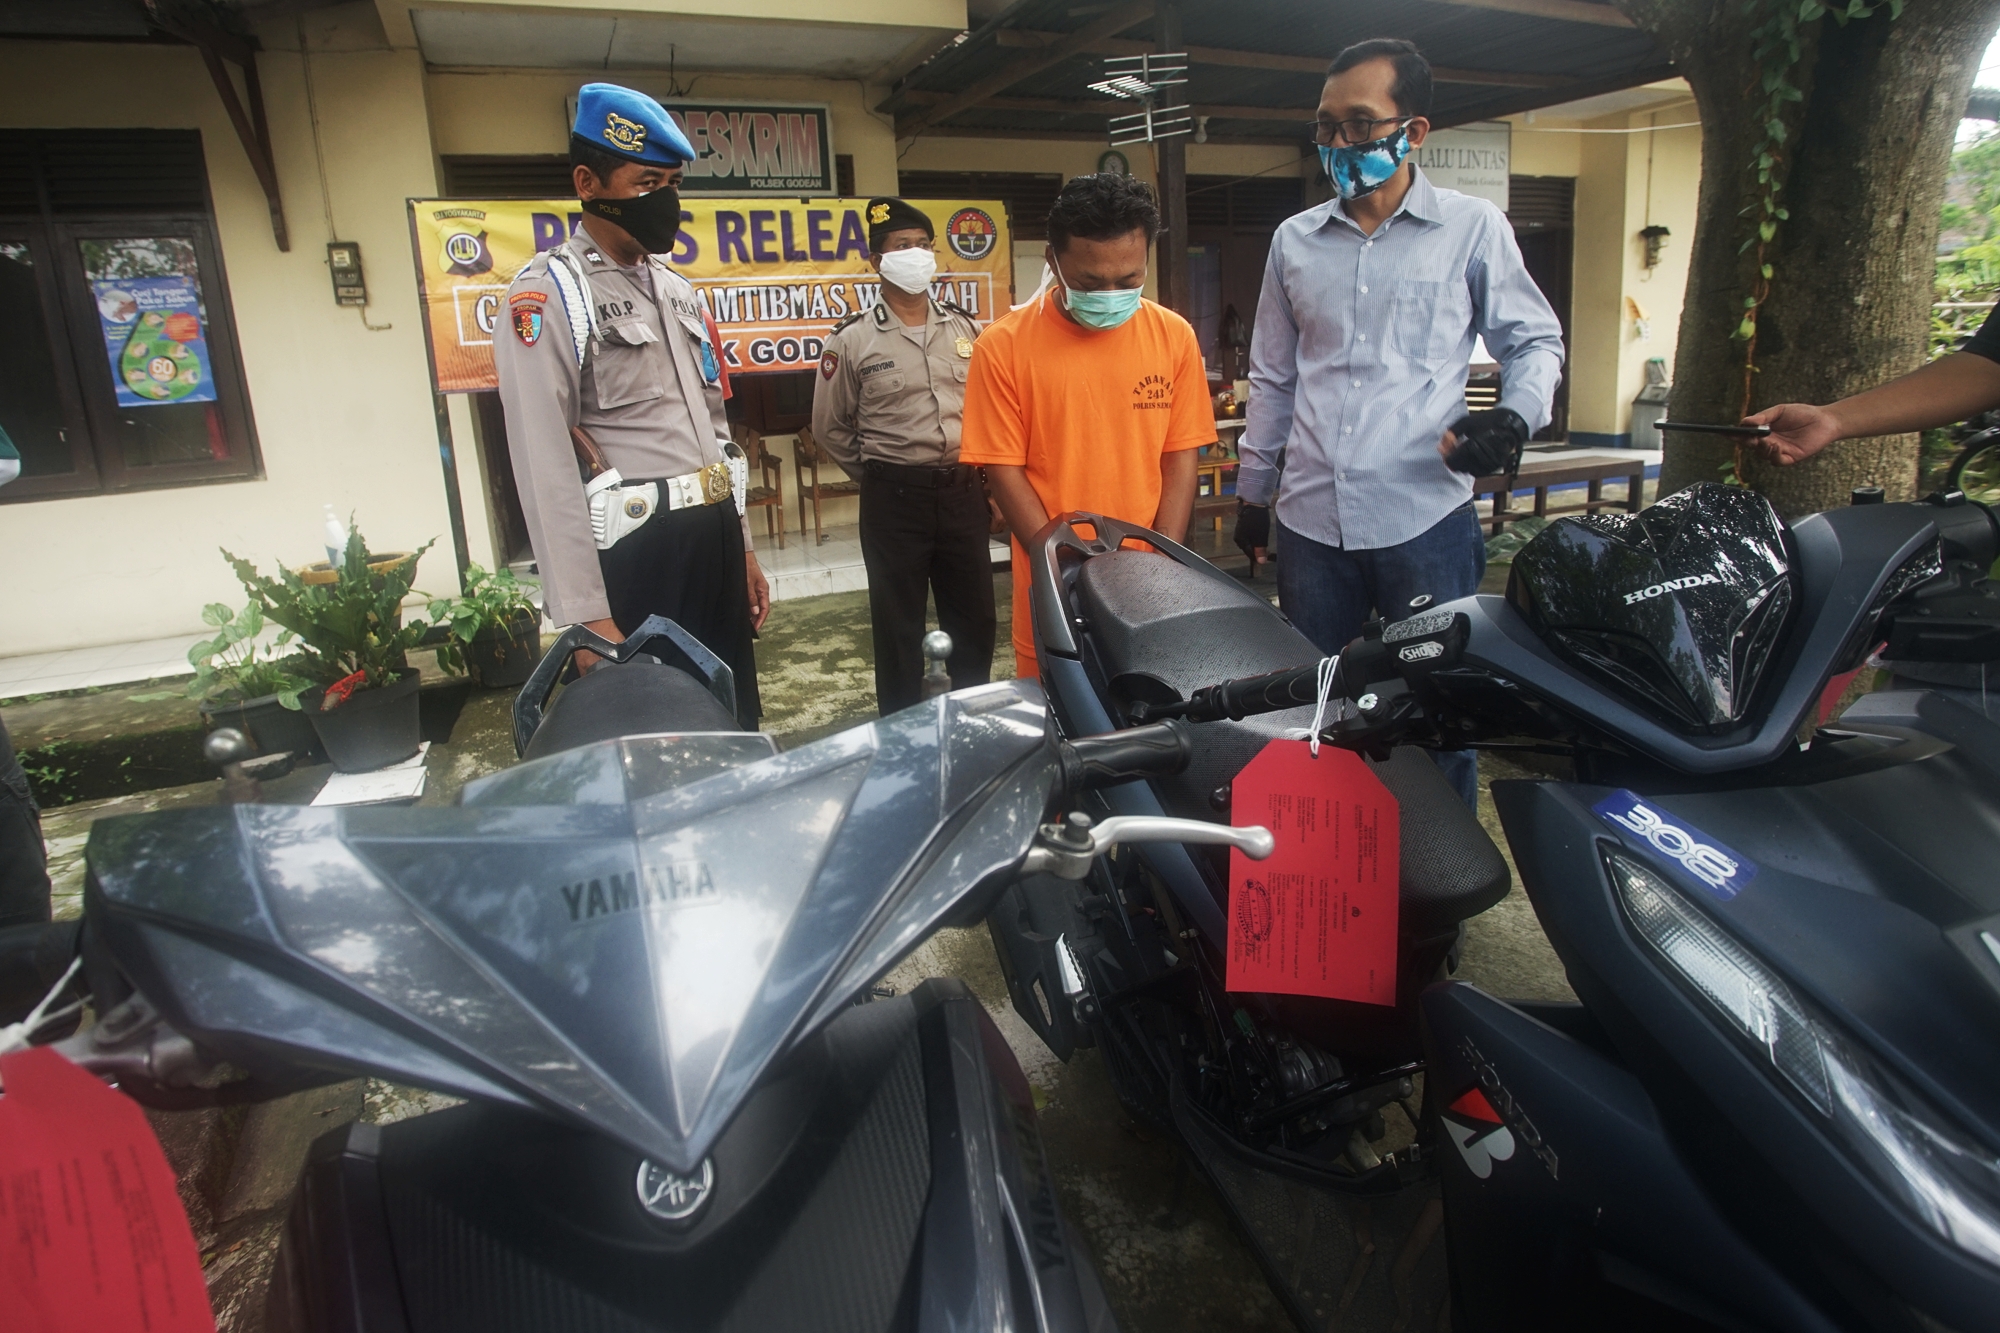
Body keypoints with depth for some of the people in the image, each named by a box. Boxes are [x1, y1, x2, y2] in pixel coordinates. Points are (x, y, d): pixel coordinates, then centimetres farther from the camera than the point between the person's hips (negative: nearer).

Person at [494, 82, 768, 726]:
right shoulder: (549, 293, -8)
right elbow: (545, 467, -15)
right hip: (634, 551, -7)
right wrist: (586, 617, -19)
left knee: (736, 732, 16)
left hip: (716, 536, 7)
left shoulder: (676, 289, 17)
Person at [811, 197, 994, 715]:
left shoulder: (964, 328, 8)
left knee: (974, 615, 11)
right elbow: (830, 427, 3)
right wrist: (878, 472, 5)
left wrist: (980, 470, 10)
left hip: (963, 490, 4)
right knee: (899, 623, 6)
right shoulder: (852, 339, -3)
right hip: (894, 496, -3)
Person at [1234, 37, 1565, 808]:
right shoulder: (1294, 240, 11)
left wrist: (1516, 415, -14)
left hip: (1425, 519, -3)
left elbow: (1536, 340, 8)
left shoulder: (1474, 230, 0)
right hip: (1310, 521, 4)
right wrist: (1252, 491, 17)